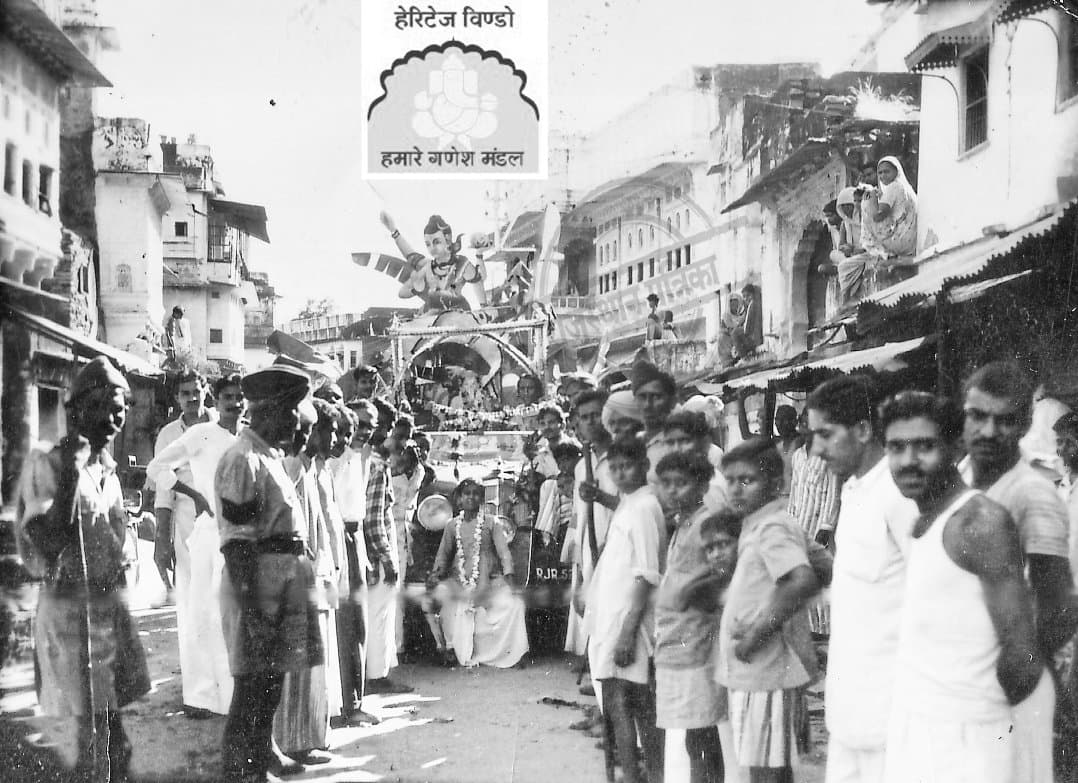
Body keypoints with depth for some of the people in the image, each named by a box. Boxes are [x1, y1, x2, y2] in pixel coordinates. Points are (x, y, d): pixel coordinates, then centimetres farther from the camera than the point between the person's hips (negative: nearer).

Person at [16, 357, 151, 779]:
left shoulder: (108, 470, 10)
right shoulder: (46, 462, -11)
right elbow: (47, 541, -22)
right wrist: (70, 472, -24)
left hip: (109, 601, 7)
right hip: (68, 605, -7)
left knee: (110, 717, 14)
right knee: (85, 724, -2)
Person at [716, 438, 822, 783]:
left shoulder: (772, 528, -17)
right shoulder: (757, 525, 12)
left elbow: (804, 581, -32)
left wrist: (758, 632, -25)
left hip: (765, 671, -10)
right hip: (752, 670, 10)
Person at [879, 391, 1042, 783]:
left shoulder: (983, 522, -15)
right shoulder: (922, 524, 11)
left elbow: (1022, 661, -17)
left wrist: (985, 708, -1)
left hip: (962, 746, -8)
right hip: (909, 736, 8)